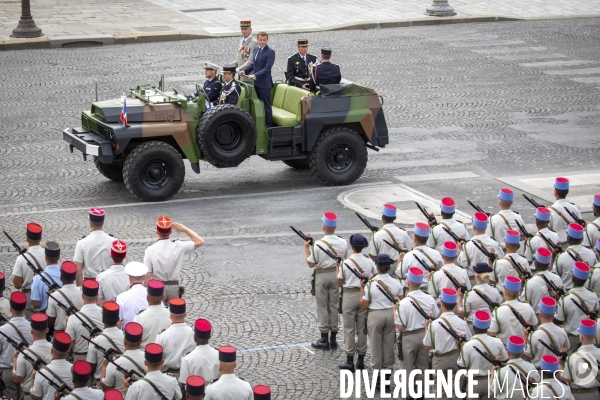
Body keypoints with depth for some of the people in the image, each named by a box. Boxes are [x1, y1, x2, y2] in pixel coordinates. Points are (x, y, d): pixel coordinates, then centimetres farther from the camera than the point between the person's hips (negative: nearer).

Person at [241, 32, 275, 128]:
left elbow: (267, 68, -19)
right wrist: (244, 71, 8)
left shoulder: (270, 52, -13)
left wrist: (255, 75, -26)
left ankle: (268, 126, 8)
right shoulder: (256, 49, 12)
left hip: (264, 83, -7)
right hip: (256, 82, 7)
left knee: (266, 105, 1)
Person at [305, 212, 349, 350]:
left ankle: (324, 340, 9)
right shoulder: (343, 243, -6)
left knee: (322, 306, 6)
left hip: (321, 275, -4)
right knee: (334, 305, 13)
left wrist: (306, 248, -4)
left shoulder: (318, 244, -20)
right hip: (336, 275, 4)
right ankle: (333, 339, 18)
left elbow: (310, 263, -13)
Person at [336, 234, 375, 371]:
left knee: (349, 329, 3)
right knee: (362, 328, 11)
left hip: (349, 296, -3)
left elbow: (340, 282, -5)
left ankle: (350, 361, 4)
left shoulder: (346, 262, -13)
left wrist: (337, 266, 7)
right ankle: (361, 359, 16)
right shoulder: (369, 261, -3)